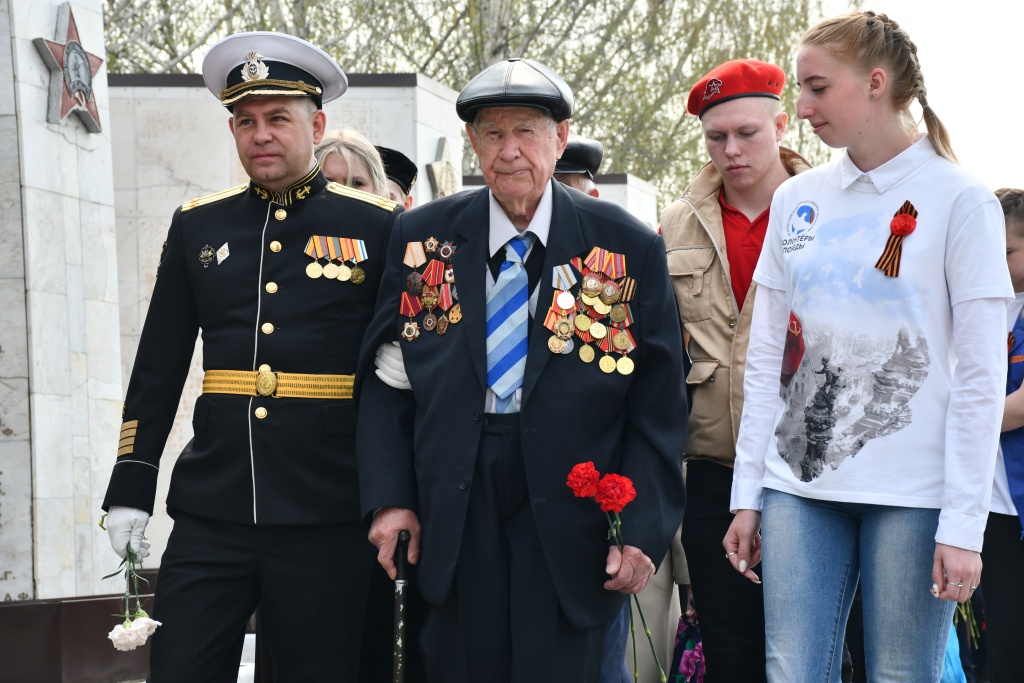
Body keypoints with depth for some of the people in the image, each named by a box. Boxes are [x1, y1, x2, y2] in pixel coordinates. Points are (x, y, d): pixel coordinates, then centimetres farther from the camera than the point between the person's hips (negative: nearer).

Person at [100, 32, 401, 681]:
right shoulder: (197, 225, 10)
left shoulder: (377, 226, 2)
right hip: (211, 514, 2)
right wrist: (131, 487, 7)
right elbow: (158, 371, 13)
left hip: (327, 522, -2)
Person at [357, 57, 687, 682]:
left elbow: (658, 405, 0)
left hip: (567, 514, -1)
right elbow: (386, 377, 8)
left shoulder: (629, 248, 0)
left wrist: (644, 530, -8)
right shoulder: (421, 237, 6)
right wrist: (389, 497, -3)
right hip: (451, 521, 2)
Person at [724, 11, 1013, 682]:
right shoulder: (797, 200, 10)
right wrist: (747, 493, 7)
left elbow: (981, 376, -7)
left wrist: (963, 525, -12)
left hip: (911, 496, -4)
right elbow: (766, 358, 12)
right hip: (801, 486, 4)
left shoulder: (960, 200, -4)